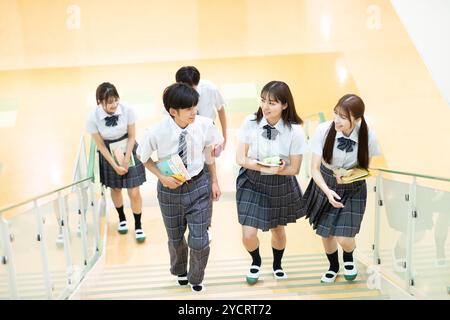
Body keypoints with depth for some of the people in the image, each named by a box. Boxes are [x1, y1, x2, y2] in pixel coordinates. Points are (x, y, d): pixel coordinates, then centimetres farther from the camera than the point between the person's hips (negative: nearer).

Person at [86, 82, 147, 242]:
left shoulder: (127, 110, -23)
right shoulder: (93, 117, -22)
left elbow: (132, 137, -10)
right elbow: (100, 145, -11)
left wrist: (126, 160, -13)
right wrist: (115, 165, -12)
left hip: (129, 151, -1)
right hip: (109, 155, 1)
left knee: (134, 193, -1)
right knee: (115, 189, 19)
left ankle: (138, 226, 21)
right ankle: (122, 218, 46)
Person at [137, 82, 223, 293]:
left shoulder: (205, 125, -19)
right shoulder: (157, 132, -23)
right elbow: (143, 156, -3)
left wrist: (214, 181, 5)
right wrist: (162, 177, -15)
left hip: (199, 186, 0)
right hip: (170, 188, 0)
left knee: (199, 241, 2)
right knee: (175, 238, 20)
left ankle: (196, 279, 38)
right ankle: (180, 271, 56)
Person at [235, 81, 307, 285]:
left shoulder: (295, 131, -19)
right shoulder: (250, 123, -17)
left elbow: (294, 169, -12)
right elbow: (241, 159, -13)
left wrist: (274, 170, -27)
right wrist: (265, 167, -26)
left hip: (281, 185, 0)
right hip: (252, 182, 0)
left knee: (278, 230, 20)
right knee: (248, 234, -1)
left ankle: (277, 265, 54)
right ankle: (256, 262, 37)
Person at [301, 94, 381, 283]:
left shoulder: (368, 136, -21)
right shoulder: (324, 130, -24)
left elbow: (365, 166, -2)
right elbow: (314, 168, -16)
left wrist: (348, 173, -21)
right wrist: (327, 191, -31)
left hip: (353, 190, -1)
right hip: (325, 187, 1)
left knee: (344, 238, -6)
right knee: (326, 234, 13)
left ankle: (349, 259, 35)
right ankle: (333, 267, 47)